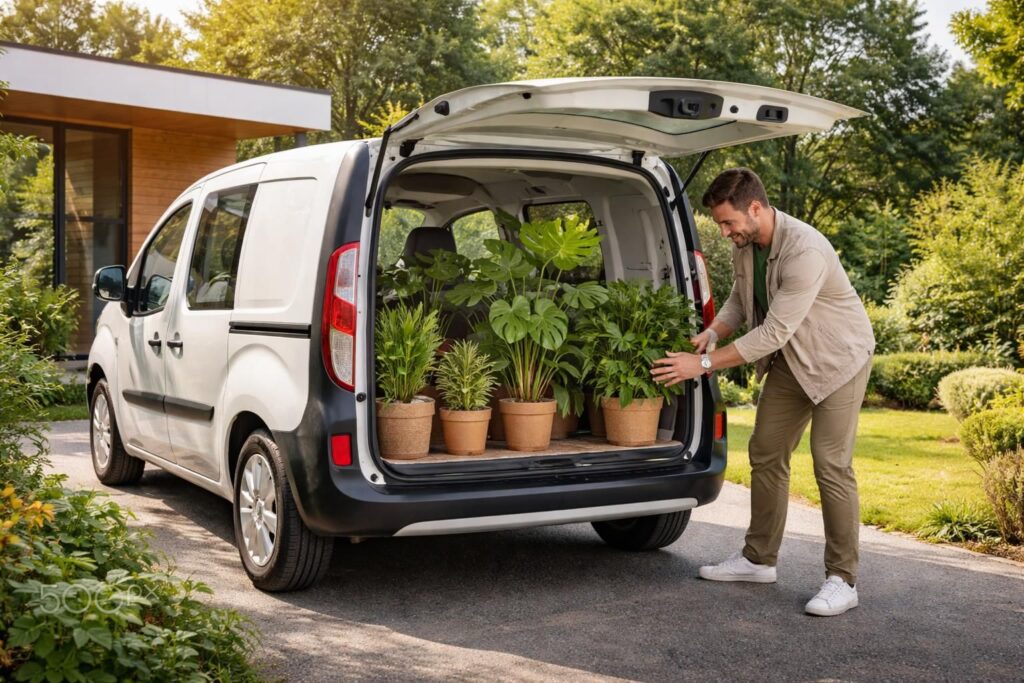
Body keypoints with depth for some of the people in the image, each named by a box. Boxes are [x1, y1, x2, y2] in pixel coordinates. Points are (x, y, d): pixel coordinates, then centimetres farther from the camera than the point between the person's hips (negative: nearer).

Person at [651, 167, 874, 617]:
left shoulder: (804, 251, -33)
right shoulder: (744, 245, -7)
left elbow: (773, 333, -34)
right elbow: (741, 298, 10)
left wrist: (703, 364, -31)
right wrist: (713, 332, -11)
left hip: (838, 357, -8)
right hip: (788, 361, 8)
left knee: (831, 463, -11)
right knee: (765, 453, 9)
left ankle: (842, 580, -1)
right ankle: (759, 559, 21)